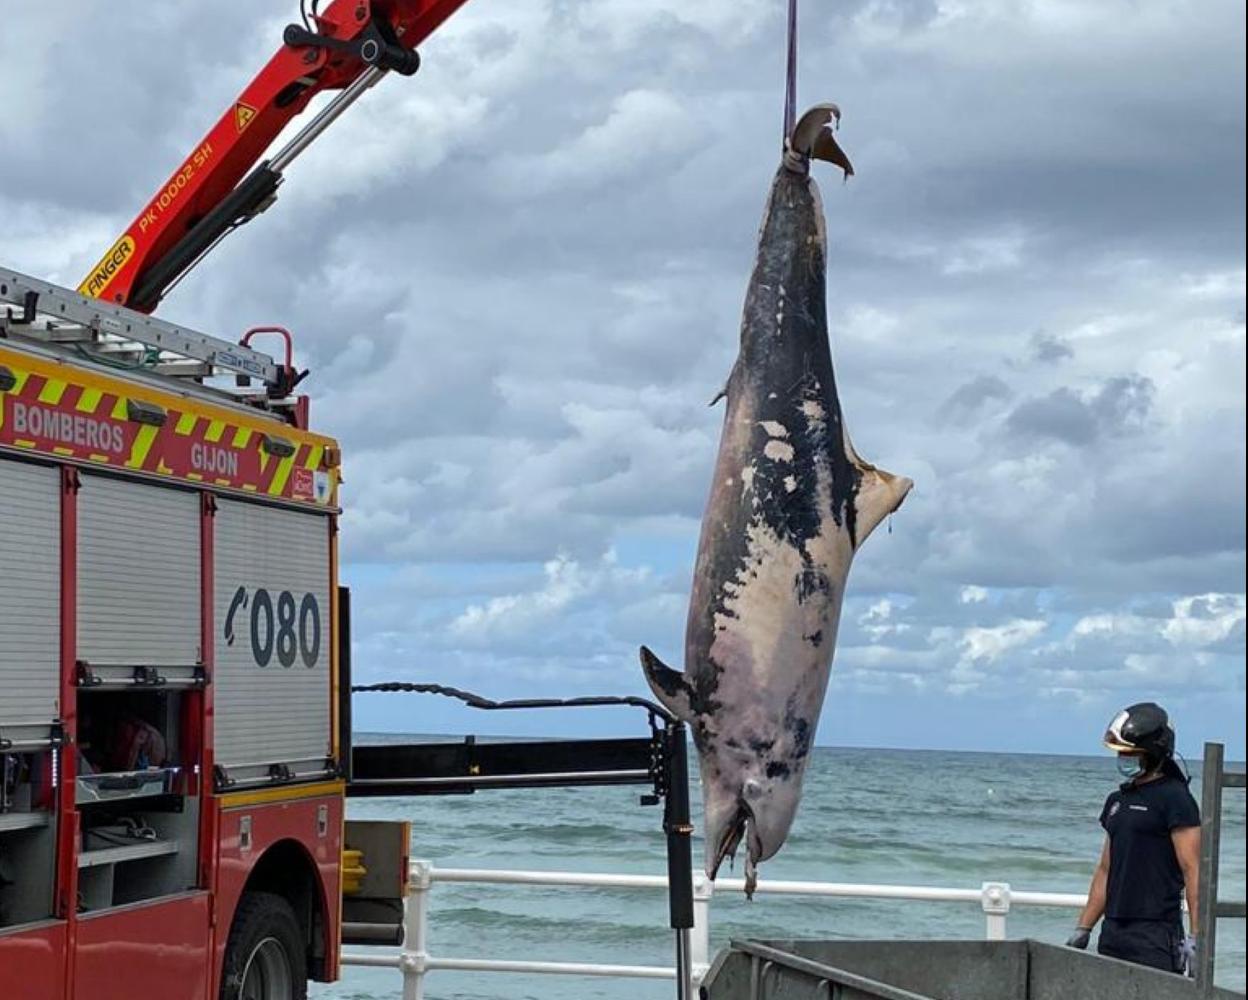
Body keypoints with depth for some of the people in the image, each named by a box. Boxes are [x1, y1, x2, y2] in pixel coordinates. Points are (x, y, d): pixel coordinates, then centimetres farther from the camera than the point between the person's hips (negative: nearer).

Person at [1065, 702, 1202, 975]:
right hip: (1113, 932, 8)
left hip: (1155, 934, -8)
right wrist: (1083, 929, 20)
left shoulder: (1175, 799, -7)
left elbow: (1193, 871, -12)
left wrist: (1195, 938, -18)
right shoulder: (1117, 801, 17)